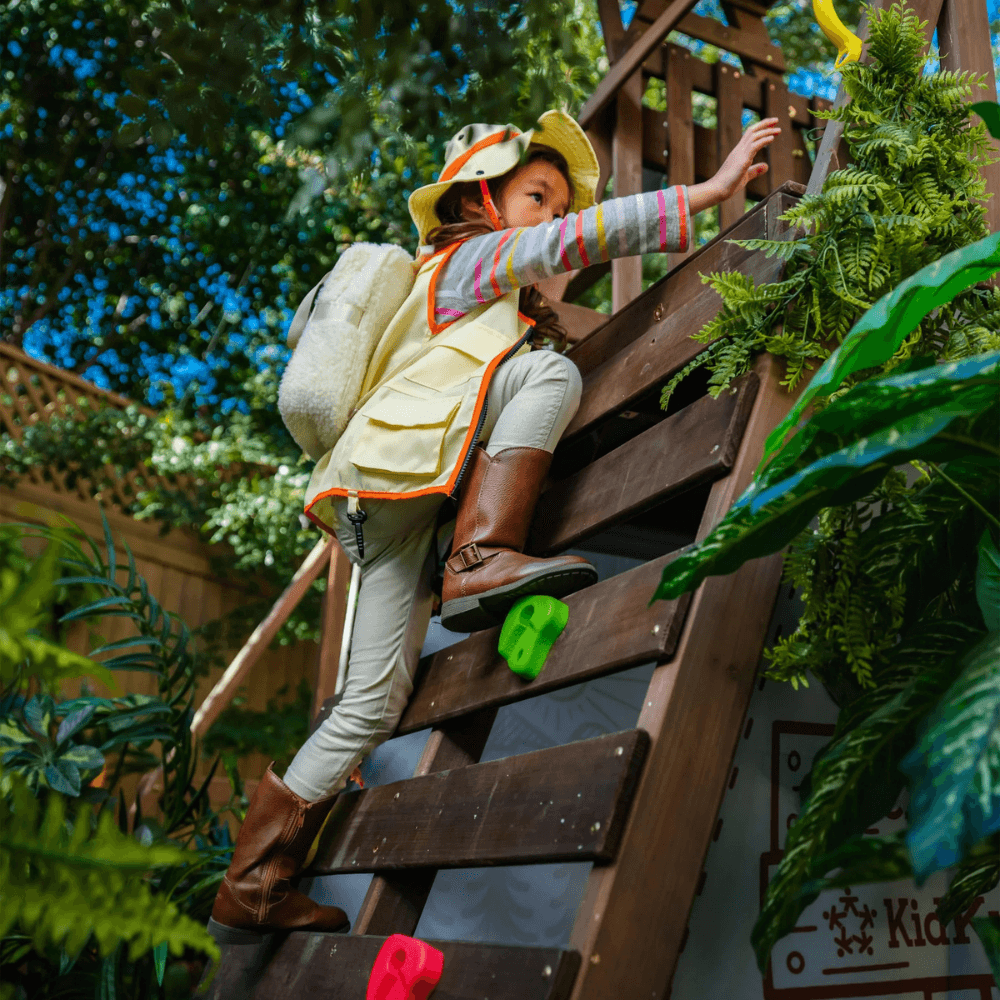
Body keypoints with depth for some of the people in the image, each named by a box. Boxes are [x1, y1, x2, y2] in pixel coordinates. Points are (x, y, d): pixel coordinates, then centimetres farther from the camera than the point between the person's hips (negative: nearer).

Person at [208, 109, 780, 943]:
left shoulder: (506, 309, 35)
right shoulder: (470, 258, 7)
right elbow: (575, 239, -7)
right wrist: (711, 189, -9)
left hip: (398, 509, 8)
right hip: (389, 472, -8)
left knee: (374, 705, 3)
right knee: (551, 371, -16)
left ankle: (253, 889, 10)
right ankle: (481, 563, -25)